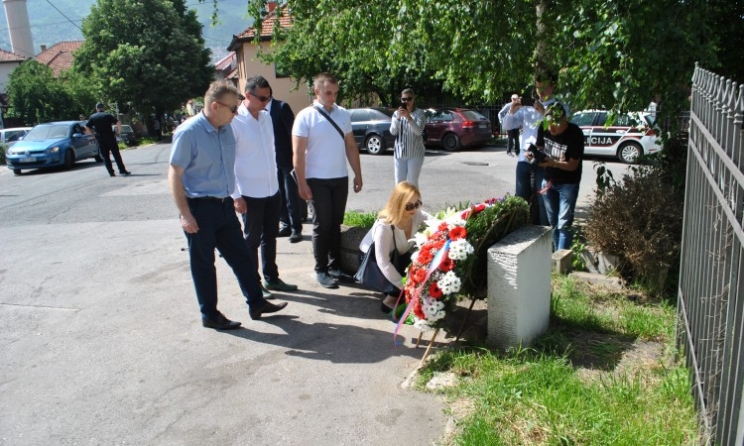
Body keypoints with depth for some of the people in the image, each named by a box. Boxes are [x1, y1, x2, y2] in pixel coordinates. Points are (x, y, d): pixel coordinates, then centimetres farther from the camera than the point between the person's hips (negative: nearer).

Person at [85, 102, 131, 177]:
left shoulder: (92, 117, 7)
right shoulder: (108, 115, 1)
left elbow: (87, 127, 2)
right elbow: (118, 123, -10)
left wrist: (94, 133, 11)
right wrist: (118, 132, 0)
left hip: (100, 138, 2)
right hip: (110, 137, -2)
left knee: (105, 156, 7)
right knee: (116, 154, 3)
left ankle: (111, 172, 2)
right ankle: (122, 170, 1)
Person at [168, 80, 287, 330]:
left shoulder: (227, 129, 6)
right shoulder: (188, 133, -15)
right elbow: (175, 175, -15)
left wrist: (235, 197, 16)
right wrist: (185, 215, -18)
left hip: (224, 205, 7)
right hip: (200, 208, -7)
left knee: (240, 256, 14)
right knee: (203, 264, 7)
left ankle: (256, 303, 27)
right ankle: (209, 315, 21)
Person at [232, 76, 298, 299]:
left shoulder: (266, 117, 7)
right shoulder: (235, 121, -13)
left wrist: (275, 178, 14)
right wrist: (236, 195, -15)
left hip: (272, 190, 6)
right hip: (250, 194, -6)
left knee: (270, 237, 17)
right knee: (252, 239, 8)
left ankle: (271, 278, 32)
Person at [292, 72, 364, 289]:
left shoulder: (343, 114, 5)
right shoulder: (306, 116, -8)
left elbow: (351, 146, 10)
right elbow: (298, 153, -10)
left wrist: (358, 174, 8)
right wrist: (302, 183, -13)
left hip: (340, 178, 4)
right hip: (317, 180, -4)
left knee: (335, 224, 12)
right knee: (322, 225, 3)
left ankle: (335, 267, 22)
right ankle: (321, 271, 15)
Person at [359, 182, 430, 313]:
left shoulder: (417, 215, -20)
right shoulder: (384, 225, -35)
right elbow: (383, 263, -35)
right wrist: (406, 287, -34)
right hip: (372, 261, -6)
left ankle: (395, 292, 0)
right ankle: (390, 300, -4)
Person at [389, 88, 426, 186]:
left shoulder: (419, 113, -5)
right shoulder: (396, 113, 4)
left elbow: (419, 131, -18)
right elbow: (393, 131, -5)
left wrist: (409, 118, -31)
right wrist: (398, 118, -22)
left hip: (415, 153, -3)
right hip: (399, 153, 3)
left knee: (412, 182, -1)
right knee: (399, 183, 7)